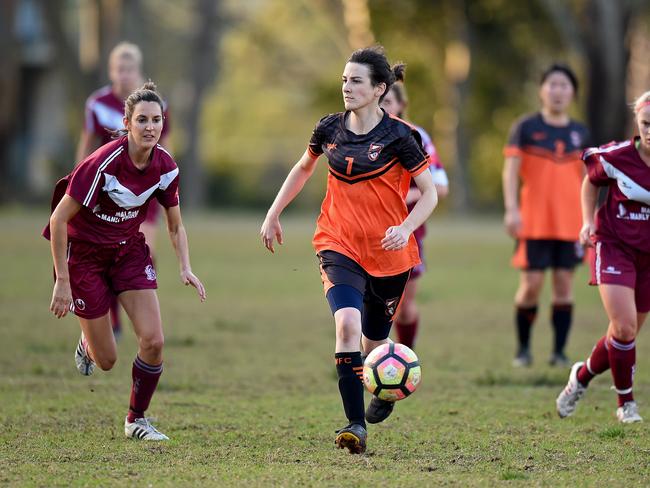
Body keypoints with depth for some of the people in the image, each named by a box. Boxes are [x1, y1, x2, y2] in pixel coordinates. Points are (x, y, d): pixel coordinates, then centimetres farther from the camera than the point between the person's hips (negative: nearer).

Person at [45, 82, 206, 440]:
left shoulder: (165, 166, -10)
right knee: (106, 361, 1)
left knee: (153, 341, -12)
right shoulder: (103, 163, -27)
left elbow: (175, 226, 5)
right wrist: (62, 281, -23)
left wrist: (185, 268, -12)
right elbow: (58, 219, -23)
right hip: (85, 253, -4)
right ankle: (86, 343, 40)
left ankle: (137, 420, 10)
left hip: (129, 249, 4)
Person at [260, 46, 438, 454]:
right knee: (347, 322, -24)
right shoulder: (330, 129, 0)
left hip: (389, 253, -1)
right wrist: (273, 215, 19)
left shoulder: (397, 136, -11)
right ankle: (356, 425, -22)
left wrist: (405, 228, -22)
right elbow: (303, 169, 20)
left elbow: (430, 193, -6)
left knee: (374, 343, 11)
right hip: (339, 245, 1)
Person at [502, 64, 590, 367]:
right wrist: (511, 209, -18)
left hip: (570, 223, 3)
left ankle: (559, 352, 8)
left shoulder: (580, 134, 10)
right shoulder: (525, 128, -1)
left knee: (564, 284, 1)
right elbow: (511, 170, -6)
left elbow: (587, 179, 17)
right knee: (531, 284, -5)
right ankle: (523, 348, 11)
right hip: (533, 223, -3)